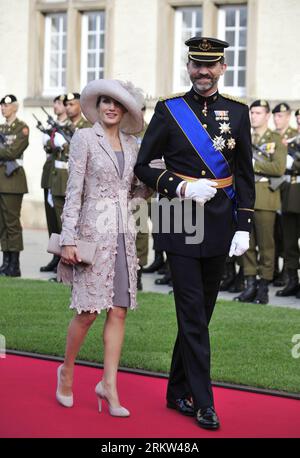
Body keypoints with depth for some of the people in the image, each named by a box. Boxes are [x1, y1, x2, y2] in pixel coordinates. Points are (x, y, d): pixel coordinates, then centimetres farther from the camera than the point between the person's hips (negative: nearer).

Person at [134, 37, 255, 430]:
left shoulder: (237, 112, 5)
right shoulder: (168, 110, -1)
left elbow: (245, 175, 7)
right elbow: (144, 165, 1)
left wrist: (244, 227, 0)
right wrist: (181, 188, -15)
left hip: (219, 226, 3)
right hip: (181, 224, -3)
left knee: (201, 312, 11)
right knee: (193, 314, -5)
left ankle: (178, 392, 25)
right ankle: (203, 402, 3)